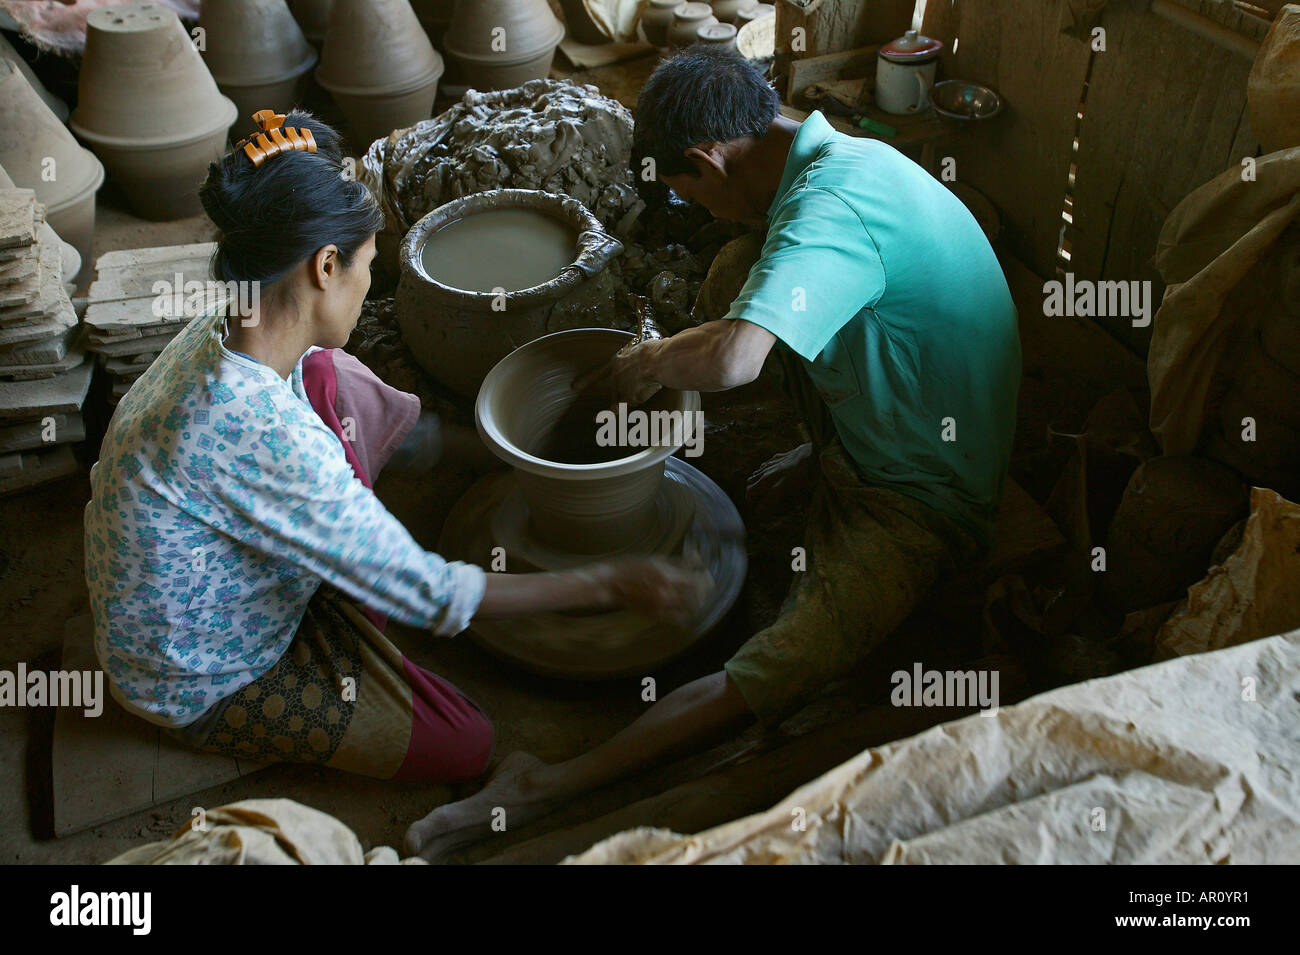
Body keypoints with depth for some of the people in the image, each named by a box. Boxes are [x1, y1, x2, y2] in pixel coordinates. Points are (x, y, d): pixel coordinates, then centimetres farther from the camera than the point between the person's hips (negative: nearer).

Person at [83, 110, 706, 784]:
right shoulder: (257, 432, -39)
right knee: (465, 746, -3)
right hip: (202, 684, -8)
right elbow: (428, 596, -30)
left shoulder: (231, 332, -12)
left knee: (331, 378, 3)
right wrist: (608, 585, -22)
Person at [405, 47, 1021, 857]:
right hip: (867, 441, 9)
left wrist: (644, 365, -22)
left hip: (923, 503, -9)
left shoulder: (831, 205, -29)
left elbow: (732, 361, -43)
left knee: (780, 668, -27)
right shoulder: (847, 157, 2)